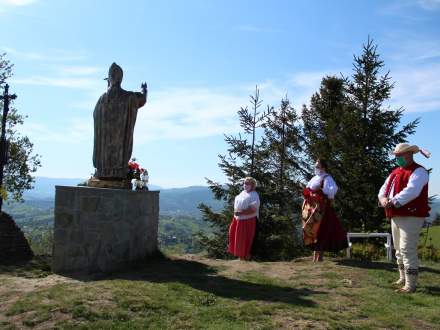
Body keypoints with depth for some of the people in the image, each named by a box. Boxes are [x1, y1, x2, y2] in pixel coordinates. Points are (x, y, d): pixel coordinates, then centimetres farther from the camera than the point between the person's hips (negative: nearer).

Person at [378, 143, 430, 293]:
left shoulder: (418, 171, -9)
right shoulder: (395, 172, 18)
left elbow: (411, 191, -24)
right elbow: (384, 188, 12)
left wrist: (393, 202, -28)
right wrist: (383, 198, -10)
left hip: (411, 217, -9)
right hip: (395, 216, 9)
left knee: (407, 250, -9)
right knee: (399, 250, 17)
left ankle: (410, 284, -3)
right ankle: (403, 279, 29)